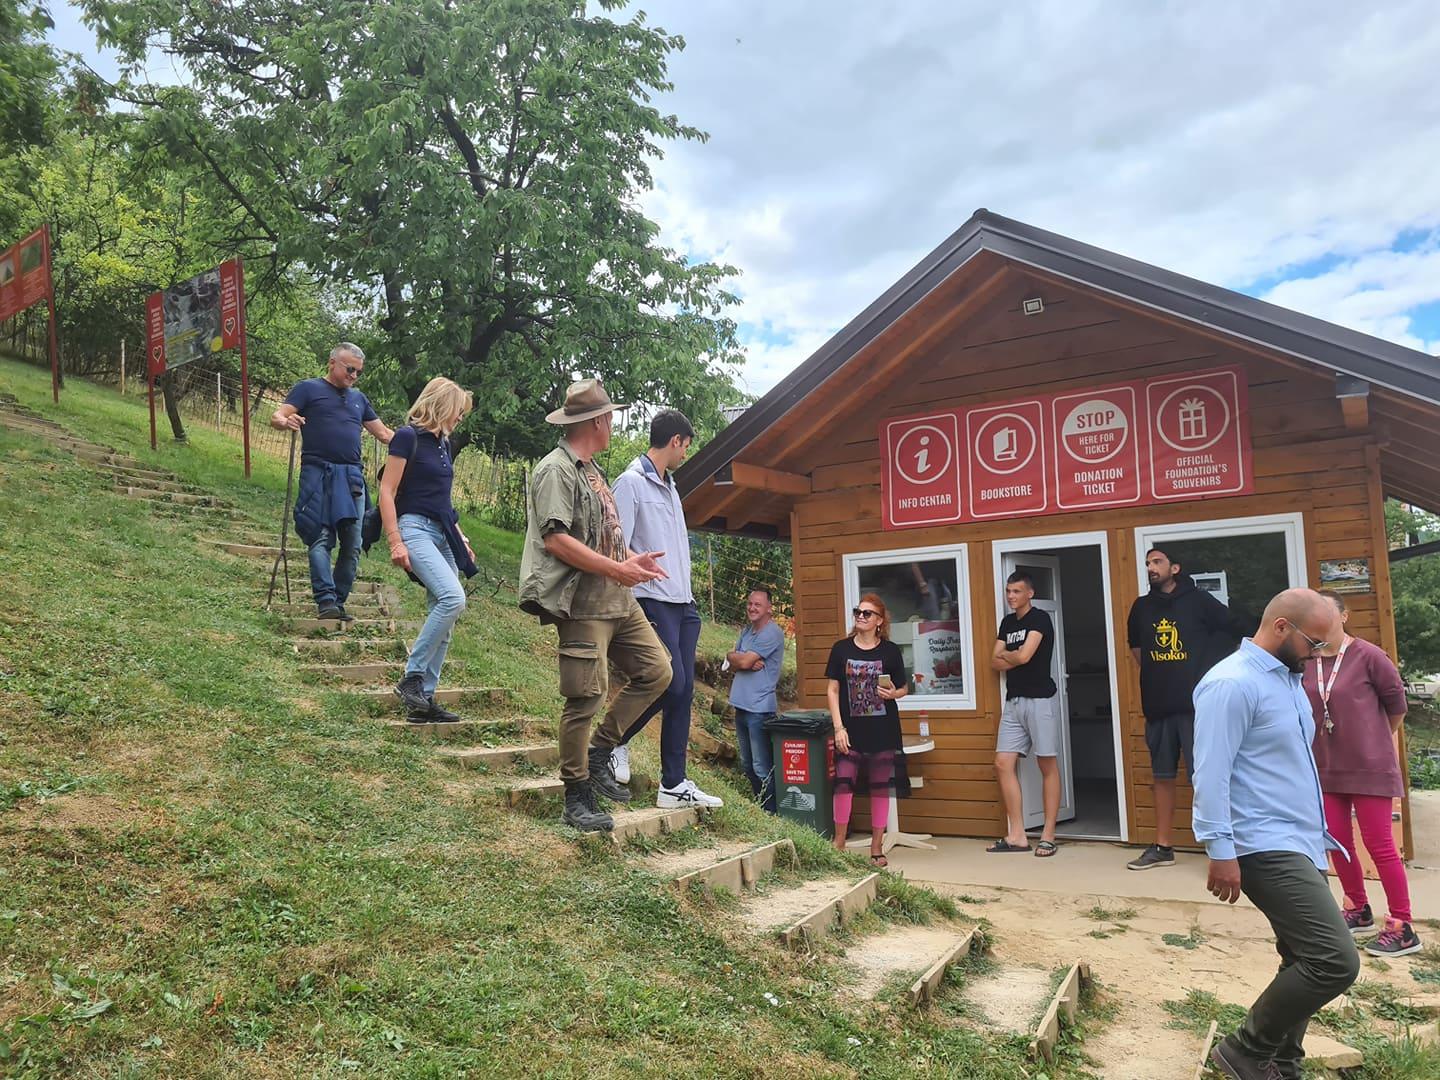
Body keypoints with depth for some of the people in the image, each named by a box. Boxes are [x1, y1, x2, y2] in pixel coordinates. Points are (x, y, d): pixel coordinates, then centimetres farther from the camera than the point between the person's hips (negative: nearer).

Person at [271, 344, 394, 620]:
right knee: (321, 539, -13)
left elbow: (384, 433, 26)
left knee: (353, 545, 0)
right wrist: (286, 422, -26)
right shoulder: (308, 389, 8)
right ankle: (325, 599, -17)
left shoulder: (358, 398, 23)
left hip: (352, 477, 5)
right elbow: (276, 418, -1)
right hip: (319, 473, -5)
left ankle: (339, 602, 7)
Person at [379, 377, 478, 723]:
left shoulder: (442, 444, 17)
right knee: (453, 598, -26)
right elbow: (387, 492, -10)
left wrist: (460, 537, 23)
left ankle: (424, 700, 9)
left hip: (442, 535, 8)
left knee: (444, 620, 3)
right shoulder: (408, 437, -6)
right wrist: (395, 541, -18)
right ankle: (411, 678, -14)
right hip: (415, 529, -8)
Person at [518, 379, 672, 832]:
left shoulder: (592, 470, 20)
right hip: (583, 603, -10)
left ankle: (599, 751, 19)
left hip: (618, 600, 10)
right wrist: (616, 569, -19)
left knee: (656, 669, 10)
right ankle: (577, 797, 8)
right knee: (585, 697, -5)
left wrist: (631, 558, 12)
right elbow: (555, 539, -20)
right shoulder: (556, 469, -10)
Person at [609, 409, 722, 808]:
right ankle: (614, 742, 9)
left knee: (683, 691, 5)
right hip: (654, 602, -9)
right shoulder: (631, 482, -7)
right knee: (671, 683, -14)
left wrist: (688, 594, 17)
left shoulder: (669, 486, 20)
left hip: (682, 603, 9)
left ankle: (674, 784, 9)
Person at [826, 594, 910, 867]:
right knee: (844, 783, -5)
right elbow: (832, 690, 2)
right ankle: (839, 843, 12)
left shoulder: (890, 651, 0)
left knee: (880, 787, 5)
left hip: (883, 730, 0)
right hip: (851, 730, 0)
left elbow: (904, 688, 9)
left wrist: (893, 694, -14)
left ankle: (876, 848, 18)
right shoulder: (841, 649, 0)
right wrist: (838, 727, -6)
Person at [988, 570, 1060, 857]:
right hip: (1013, 701, 7)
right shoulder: (1007, 622, 16)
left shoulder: (1040, 618, -5)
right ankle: (1017, 835, 6)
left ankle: (1048, 836, 4)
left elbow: (1024, 656, -16)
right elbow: (995, 662, 10)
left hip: (1040, 700, -7)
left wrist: (1005, 654, 3)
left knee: (1047, 766, -1)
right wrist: (1017, 657, -6)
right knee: (1003, 764, 1)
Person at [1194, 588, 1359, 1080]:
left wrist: (1319, 832, 24)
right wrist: (1221, 851, -22)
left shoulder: (1288, 679, 14)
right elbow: (1211, 773, -21)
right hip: (1267, 849, -10)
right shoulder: (1233, 683, -17)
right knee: (1335, 961, -14)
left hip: (1301, 845, 10)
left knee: (1305, 963, 14)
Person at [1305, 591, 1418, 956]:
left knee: (1379, 844, -1)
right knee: (1338, 842, 12)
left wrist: (1379, 738, 11)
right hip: (1326, 768, 5)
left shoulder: (1367, 655, -14)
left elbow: (1396, 701, -2)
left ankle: (1402, 928, 10)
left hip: (1370, 766, -5)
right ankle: (1358, 910, 31)